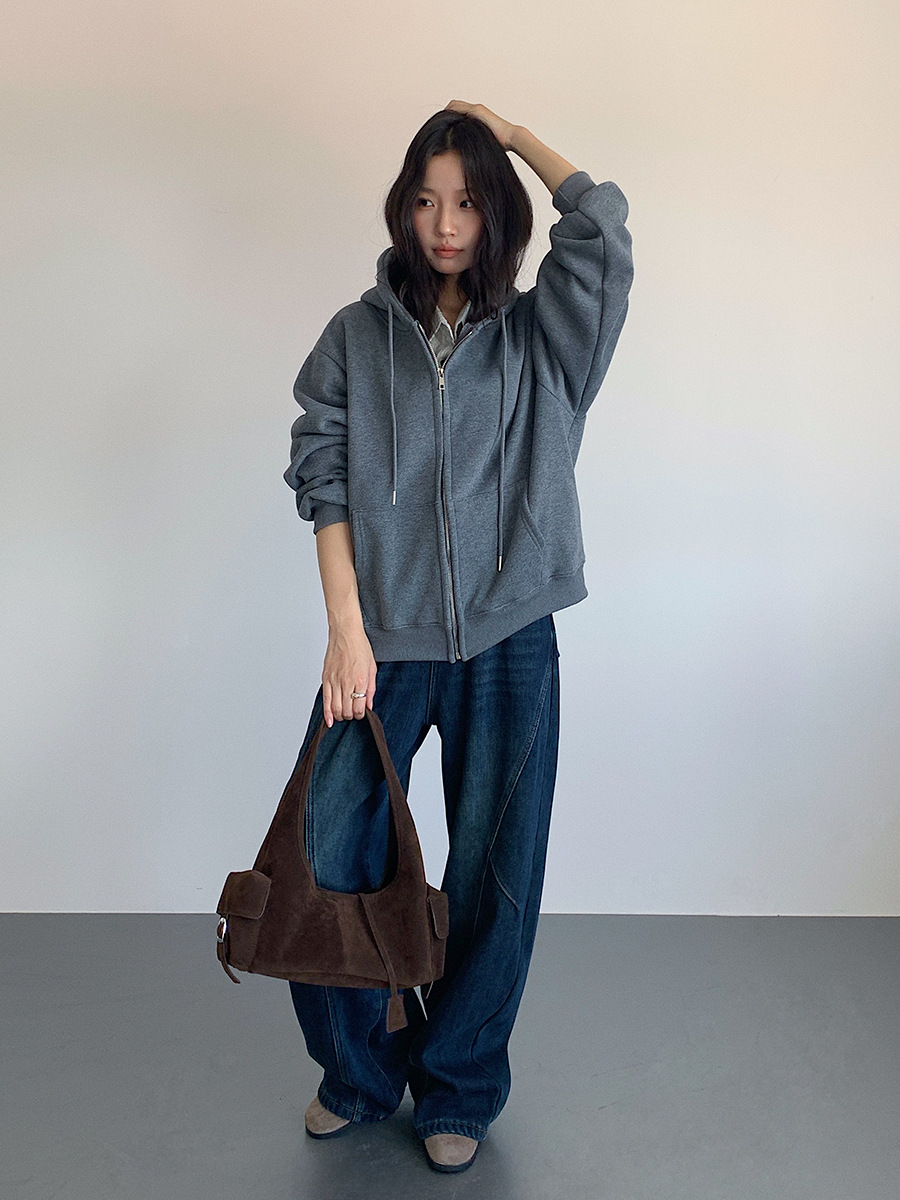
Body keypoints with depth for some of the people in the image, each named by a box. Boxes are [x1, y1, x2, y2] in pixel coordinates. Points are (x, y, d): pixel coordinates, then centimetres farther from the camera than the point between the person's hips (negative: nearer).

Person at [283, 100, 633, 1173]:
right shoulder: (356, 337, 6)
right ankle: (359, 1072, 28)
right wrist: (346, 629, -8)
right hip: (383, 641, 1)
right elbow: (324, 483, 1)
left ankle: (458, 1089, 29)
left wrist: (510, 132, 4)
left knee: (493, 878, 7)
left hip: (508, 649, 0)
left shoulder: (540, 338, 6)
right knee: (328, 863, 2)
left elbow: (600, 226, -11)